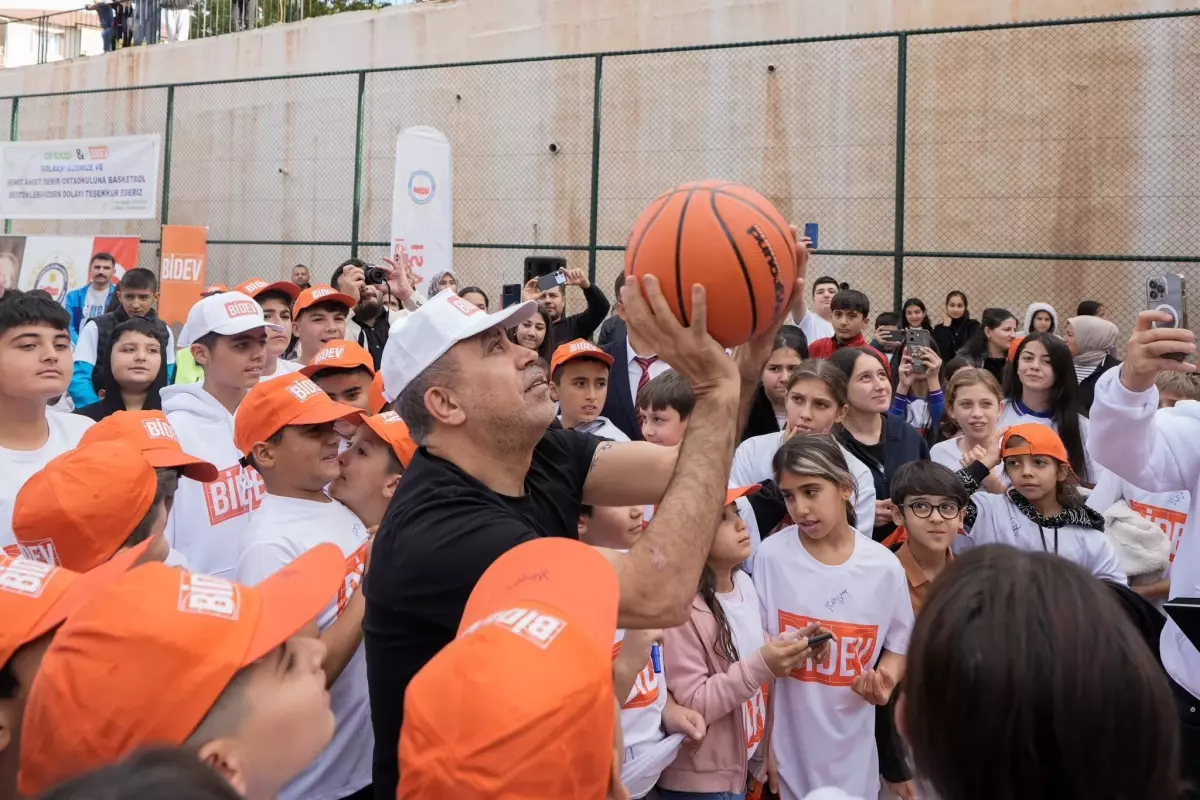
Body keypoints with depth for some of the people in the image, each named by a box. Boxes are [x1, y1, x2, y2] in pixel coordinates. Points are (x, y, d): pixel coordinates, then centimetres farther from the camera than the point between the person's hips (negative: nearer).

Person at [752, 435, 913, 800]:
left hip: (851, 750, 1)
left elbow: (899, 645, 7)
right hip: (786, 746, -1)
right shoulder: (772, 556, -10)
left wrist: (885, 680, -11)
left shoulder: (884, 567, -5)